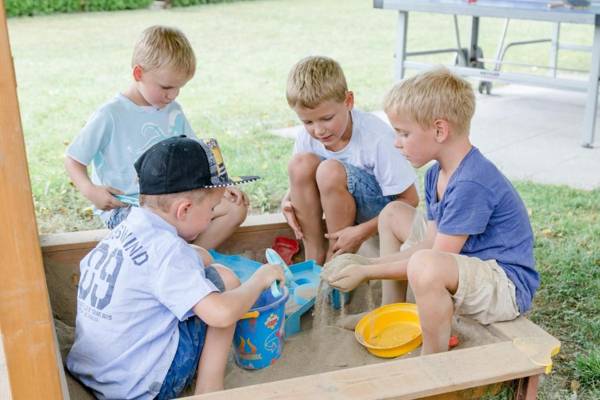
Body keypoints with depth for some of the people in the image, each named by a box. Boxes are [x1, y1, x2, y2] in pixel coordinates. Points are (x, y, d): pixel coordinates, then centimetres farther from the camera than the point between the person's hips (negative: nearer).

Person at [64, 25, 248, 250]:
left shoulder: (173, 111, 8)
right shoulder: (110, 116, -10)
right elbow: (73, 159, -4)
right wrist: (90, 190, -22)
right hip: (125, 206, -6)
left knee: (236, 207, -8)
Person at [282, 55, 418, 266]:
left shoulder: (377, 138, -26)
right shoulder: (307, 136, -11)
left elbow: (409, 200, -20)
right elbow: (301, 180, 9)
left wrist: (362, 232, -27)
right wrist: (288, 199, -15)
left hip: (383, 208, -5)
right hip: (340, 203, 5)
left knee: (331, 171, -33)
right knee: (301, 163, -23)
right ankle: (314, 256, -11)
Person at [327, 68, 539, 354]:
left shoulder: (471, 184, -27)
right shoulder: (436, 174, 3)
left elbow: (432, 258, -25)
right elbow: (429, 243, 4)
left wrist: (367, 272, -18)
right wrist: (366, 265, -3)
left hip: (507, 287, -10)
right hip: (469, 263, 10)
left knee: (425, 266, -41)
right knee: (393, 214, 17)